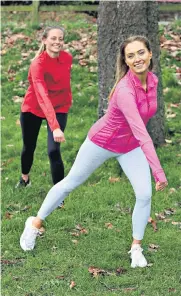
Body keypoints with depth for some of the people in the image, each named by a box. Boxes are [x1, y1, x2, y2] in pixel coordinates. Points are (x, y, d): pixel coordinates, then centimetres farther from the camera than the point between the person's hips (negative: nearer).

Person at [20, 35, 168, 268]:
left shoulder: (152, 79, -14)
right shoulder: (125, 90, -37)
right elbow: (142, 135, -42)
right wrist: (158, 172, -44)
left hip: (131, 146, 5)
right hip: (102, 142, -5)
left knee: (144, 195, -6)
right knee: (71, 183, 13)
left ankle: (136, 247, 14)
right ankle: (35, 223, 34)